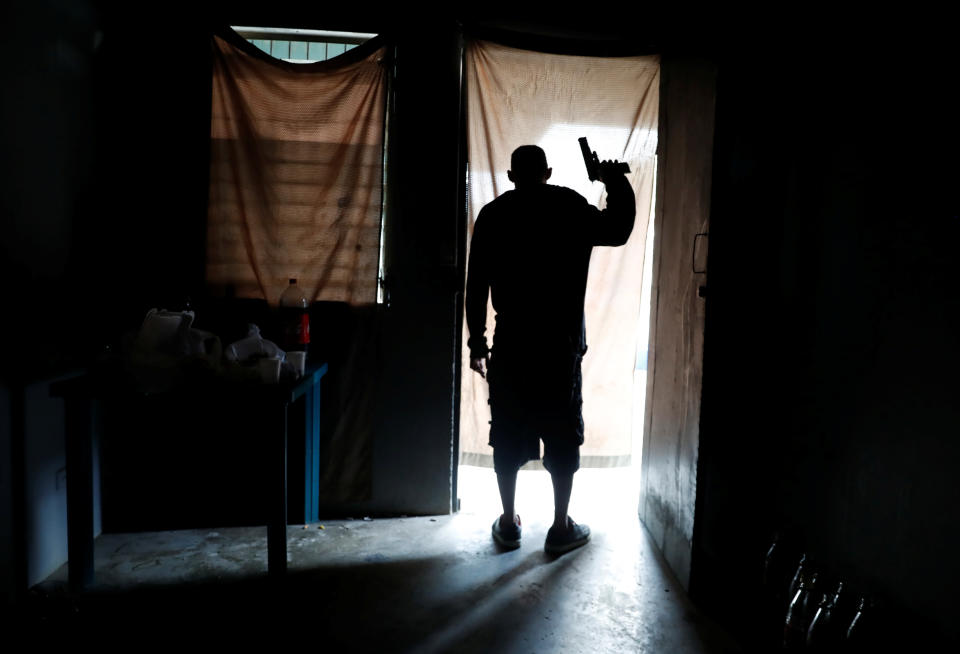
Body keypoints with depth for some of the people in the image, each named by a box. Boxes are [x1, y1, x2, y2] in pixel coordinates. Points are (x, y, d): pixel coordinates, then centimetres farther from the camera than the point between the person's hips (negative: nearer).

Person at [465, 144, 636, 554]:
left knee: (507, 436, 12)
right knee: (562, 438, 10)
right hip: (562, 344, -1)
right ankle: (561, 528, 18)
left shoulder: (493, 215, 2)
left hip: (511, 344, 1)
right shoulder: (571, 208, -3)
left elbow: (476, 286, 0)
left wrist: (476, 342, 7)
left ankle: (509, 524, 22)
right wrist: (616, 183, 21)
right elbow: (618, 231, 8)